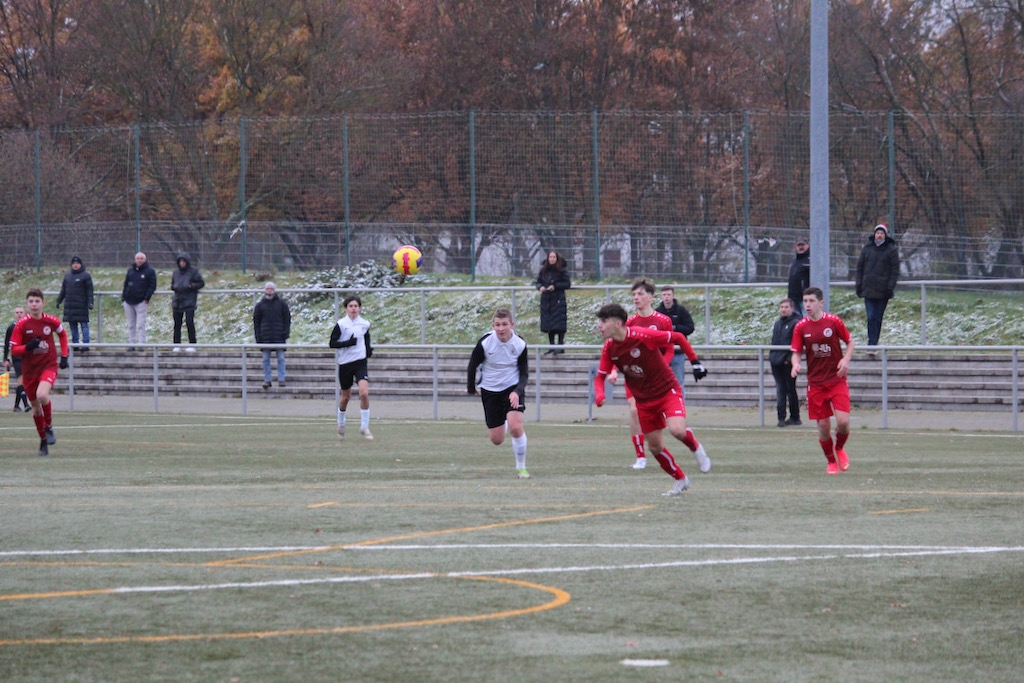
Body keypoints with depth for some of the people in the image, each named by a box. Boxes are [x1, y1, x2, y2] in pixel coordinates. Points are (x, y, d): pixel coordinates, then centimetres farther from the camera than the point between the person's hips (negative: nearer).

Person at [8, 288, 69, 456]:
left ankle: (49, 426, -3)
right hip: (29, 370, 2)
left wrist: (64, 356, 10)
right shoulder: (21, 325, -8)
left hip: (49, 365, -2)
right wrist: (28, 347, -26)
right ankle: (43, 440, 29)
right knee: (35, 407, 10)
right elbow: (14, 350, -7)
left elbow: (62, 334, 18)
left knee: (42, 395, -29)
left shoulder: (51, 321, -4)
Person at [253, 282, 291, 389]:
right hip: (265, 337, 1)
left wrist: (286, 332, -5)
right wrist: (258, 336, 0)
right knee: (266, 359, 2)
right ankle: (267, 380, 7)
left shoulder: (282, 303, 5)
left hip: (279, 336, -1)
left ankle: (281, 379, 3)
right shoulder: (260, 305, 8)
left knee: (281, 358, -1)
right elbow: (256, 321, 8)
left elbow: (287, 319, 6)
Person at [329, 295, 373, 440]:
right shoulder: (341, 324, -8)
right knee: (345, 397, 12)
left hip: (360, 362, 1)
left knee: (364, 393, -17)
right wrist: (348, 343, -23)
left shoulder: (364, 324, 4)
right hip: (345, 363, -1)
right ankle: (341, 424, 38)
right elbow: (332, 343, -11)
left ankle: (364, 427, -7)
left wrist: (368, 350, 5)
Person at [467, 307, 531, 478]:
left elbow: (524, 373, -6)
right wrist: (471, 389, 9)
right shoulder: (485, 342, -18)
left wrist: (517, 392, -23)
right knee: (497, 440, 5)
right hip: (490, 391, 1)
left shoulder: (520, 344, -15)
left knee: (515, 426, -24)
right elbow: (472, 366, -2)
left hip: (512, 388, -1)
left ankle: (521, 467, -4)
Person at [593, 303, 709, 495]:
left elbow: (678, 338, -14)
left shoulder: (643, 336, -25)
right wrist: (599, 396, -19)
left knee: (677, 430, -28)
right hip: (644, 399, 6)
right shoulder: (609, 349, -7)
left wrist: (695, 362, -10)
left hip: (667, 391, -6)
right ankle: (681, 480, 28)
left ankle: (697, 449, 6)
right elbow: (600, 376, 2)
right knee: (654, 446, 6)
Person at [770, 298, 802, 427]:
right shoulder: (777, 323, 16)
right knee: (780, 390, 4)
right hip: (776, 363, 6)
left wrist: (790, 358, -18)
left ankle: (795, 417, 10)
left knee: (790, 390, 1)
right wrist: (772, 356, 12)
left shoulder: (795, 323, -7)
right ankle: (781, 417, 3)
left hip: (788, 363, -6)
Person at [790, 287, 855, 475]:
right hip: (815, 383, 1)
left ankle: (839, 448, 18)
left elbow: (850, 342, 7)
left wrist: (846, 360, -11)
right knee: (823, 425, 1)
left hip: (837, 380, -1)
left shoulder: (834, 321, -3)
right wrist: (795, 364, -18)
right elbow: (796, 352, 5)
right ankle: (831, 462, 22)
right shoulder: (801, 327, 0)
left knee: (843, 421, -14)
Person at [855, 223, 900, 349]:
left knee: (878, 318, 3)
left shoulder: (891, 250, 1)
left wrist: (890, 288, -8)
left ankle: (873, 344, 10)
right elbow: (860, 267, 13)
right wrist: (859, 285, 6)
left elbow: (895, 271, 0)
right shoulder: (867, 248, 9)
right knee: (871, 317, -8)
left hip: (883, 291, -1)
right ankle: (872, 344, -9)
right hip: (868, 290, 1)